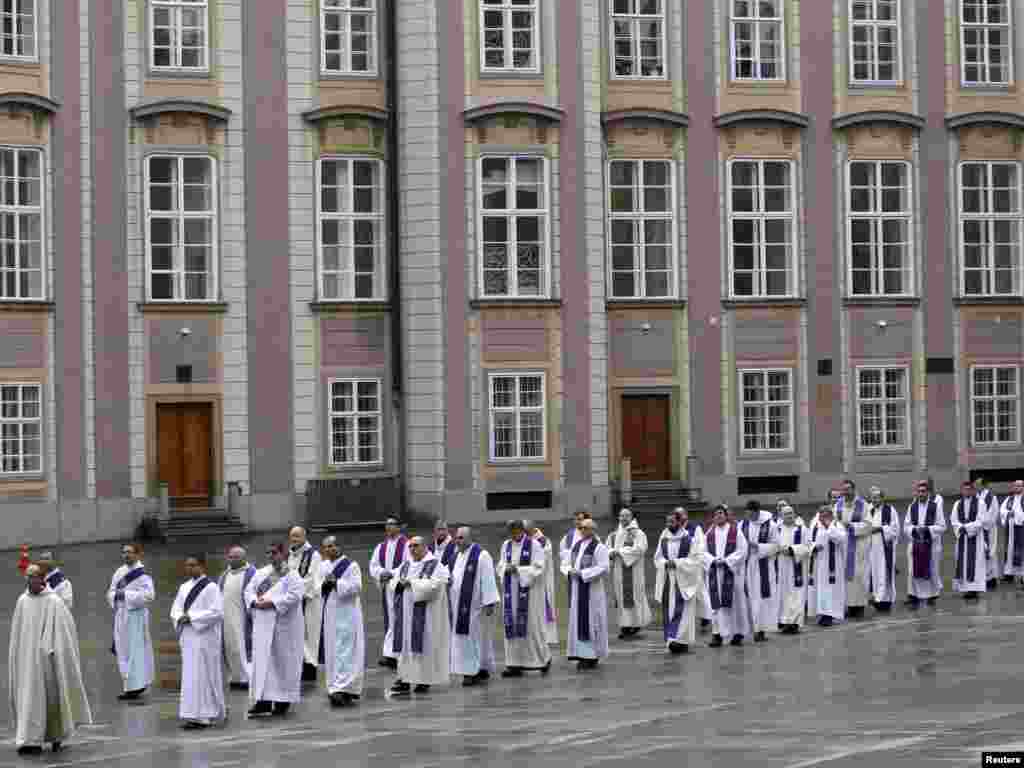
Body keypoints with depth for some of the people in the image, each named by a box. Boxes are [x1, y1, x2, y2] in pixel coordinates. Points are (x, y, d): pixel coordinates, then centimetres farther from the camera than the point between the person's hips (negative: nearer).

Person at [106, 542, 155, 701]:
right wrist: (115, 595, -7)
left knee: (134, 650, -6)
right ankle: (137, 684, 18)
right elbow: (111, 592, 16)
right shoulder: (119, 572, 12)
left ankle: (134, 687, -4)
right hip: (121, 615, 7)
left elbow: (149, 594, -19)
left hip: (136, 616, -7)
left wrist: (126, 594, -18)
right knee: (122, 650, 10)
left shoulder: (142, 573, -9)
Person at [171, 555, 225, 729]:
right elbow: (175, 610, 15)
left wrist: (192, 617, -17)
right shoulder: (184, 587, 14)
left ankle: (202, 716, -7)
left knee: (200, 677, -9)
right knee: (189, 675, 8)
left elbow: (216, 612, -16)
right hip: (188, 637, 8)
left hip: (204, 638, -8)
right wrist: (180, 618, -8)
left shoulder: (211, 587, -8)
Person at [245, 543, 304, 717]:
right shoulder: (262, 572, 13)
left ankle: (283, 700, 9)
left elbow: (294, 596, -17)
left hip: (284, 624, -5)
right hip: (263, 624, 5)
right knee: (262, 659, 1)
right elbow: (249, 589, 10)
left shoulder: (292, 576, -4)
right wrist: (255, 602, -10)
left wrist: (272, 603, -21)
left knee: (282, 660, 1)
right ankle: (263, 700, 1)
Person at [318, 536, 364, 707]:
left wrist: (336, 583, -20)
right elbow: (318, 587, 13)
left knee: (345, 652, -11)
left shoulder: (351, 565, -6)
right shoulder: (324, 566, 13)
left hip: (347, 614, -7)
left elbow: (356, 586, -14)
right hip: (329, 613, 7)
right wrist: (324, 584, -8)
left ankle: (343, 689, -17)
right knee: (332, 652, 7)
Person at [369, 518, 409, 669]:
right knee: (389, 621, 4)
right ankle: (391, 656, 6)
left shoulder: (406, 545, -1)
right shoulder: (380, 547, 16)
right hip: (386, 588, 5)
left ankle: (390, 655, -10)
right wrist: (382, 573, -11)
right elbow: (373, 566, 10)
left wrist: (392, 573, -19)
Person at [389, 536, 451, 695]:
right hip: (406, 613, 6)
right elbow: (392, 584, 10)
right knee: (405, 645, 2)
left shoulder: (435, 565, -4)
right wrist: (401, 583, -12)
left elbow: (434, 585, -17)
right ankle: (405, 679, 2)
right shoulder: (405, 566, 15)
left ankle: (425, 680, 3)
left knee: (425, 645, -3)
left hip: (425, 615, -6)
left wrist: (411, 582, -15)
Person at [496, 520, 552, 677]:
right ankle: (515, 664, 5)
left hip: (529, 589, -5)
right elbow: (499, 566, 12)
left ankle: (544, 658, 16)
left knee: (532, 625, -2)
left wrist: (518, 569, -18)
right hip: (511, 591, 5)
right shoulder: (506, 545, 10)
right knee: (512, 625, 2)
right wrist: (506, 569, -11)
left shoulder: (534, 545, -6)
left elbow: (538, 568, -10)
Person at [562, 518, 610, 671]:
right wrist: (570, 571, -6)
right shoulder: (576, 545, 12)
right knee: (577, 621, 6)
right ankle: (582, 654, 10)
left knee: (590, 622, -3)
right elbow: (566, 564, 17)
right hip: (576, 590, 7)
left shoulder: (599, 547, -8)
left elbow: (603, 568, -16)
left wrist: (582, 573, -19)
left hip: (592, 591, -7)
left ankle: (593, 655, 3)